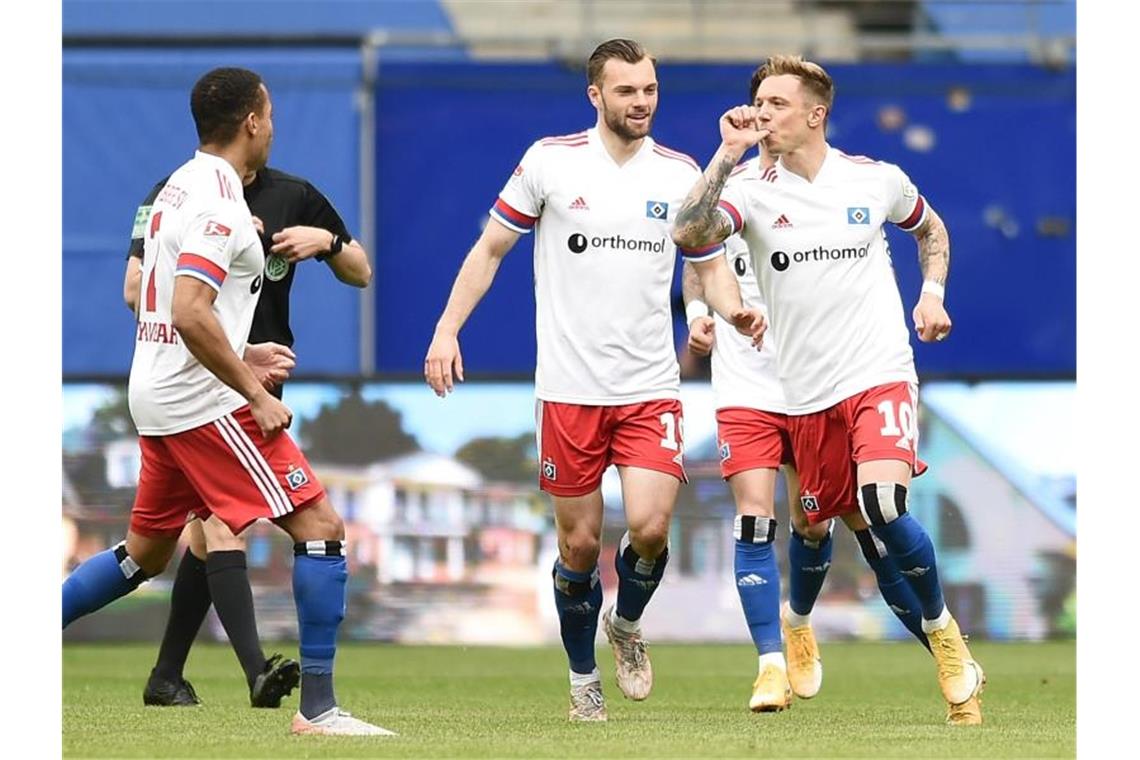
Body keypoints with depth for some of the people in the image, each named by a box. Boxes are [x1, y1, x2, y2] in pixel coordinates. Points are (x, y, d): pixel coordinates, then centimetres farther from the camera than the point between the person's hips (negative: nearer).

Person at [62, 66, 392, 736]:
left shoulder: (179, 187, 14)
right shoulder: (218, 203, -16)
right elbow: (191, 314, -26)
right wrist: (256, 395, -20)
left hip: (157, 399, 10)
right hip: (203, 402, -10)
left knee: (146, 553, 21)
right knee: (321, 528, -8)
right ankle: (318, 708, -11)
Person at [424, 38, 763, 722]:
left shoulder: (681, 173, 4)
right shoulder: (550, 161, -2)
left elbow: (711, 263, 13)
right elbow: (492, 247, 7)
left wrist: (733, 308, -9)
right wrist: (448, 329, 0)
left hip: (651, 389, 1)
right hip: (570, 389, -1)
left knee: (650, 526, -15)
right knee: (580, 542, 2)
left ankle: (627, 622, 17)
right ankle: (583, 676, 23)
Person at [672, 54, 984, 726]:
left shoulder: (877, 180, 1)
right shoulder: (752, 191, -3)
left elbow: (930, 228, 22)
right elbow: (690, 236, -23)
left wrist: (933, 294, 7)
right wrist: (728, 154, -24)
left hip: (881, 375, -2)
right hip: (806, 393, 2)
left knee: (882, 505, -23)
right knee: (816, 522, 8)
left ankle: (945, 635, -2)